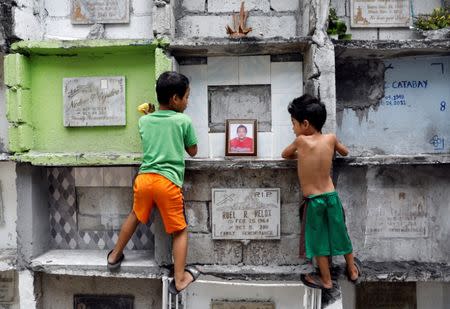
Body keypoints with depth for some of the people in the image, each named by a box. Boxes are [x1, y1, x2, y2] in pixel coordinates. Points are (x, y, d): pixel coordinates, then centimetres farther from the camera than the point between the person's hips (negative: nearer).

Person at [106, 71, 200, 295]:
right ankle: (179, 279, 13)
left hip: (144, 177, 5)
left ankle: (114, 256, 44)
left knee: (135, 216, 29)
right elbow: (192, 151, 12)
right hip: (168, 182, -4)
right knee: (180, 231, 10)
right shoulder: (184, 121, 0)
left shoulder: (144, 121, 11)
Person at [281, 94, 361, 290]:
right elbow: (345, 152, 17)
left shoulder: (301, 140, -16)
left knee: (319, 239, 12)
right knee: (340, 233, 21)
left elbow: (285, 155, 4)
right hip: (331, 195, 4)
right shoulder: (331, 138, -4)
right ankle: (353, 271, 39)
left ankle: (326, 280, 27)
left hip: (313, 200, -4)